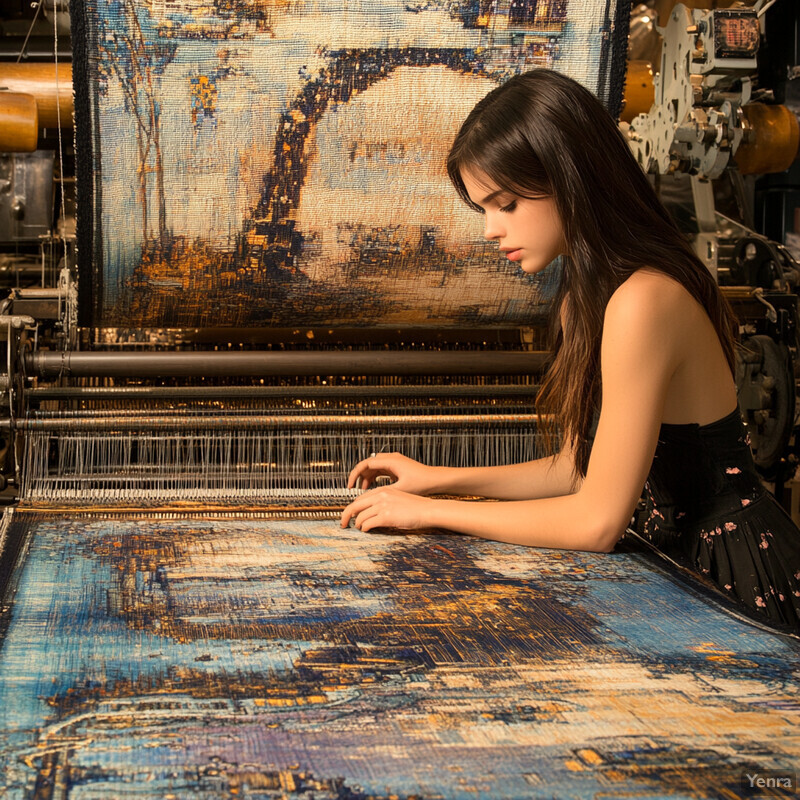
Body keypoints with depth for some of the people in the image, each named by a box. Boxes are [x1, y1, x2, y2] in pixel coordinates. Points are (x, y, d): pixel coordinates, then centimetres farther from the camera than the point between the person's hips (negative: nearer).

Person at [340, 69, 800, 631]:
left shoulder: (643, 301, -23)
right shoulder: (586, 298, 7)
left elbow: (597, 521, -21)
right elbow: (580, 470, 12)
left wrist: (429, 512, -13)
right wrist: (439, 479, 8)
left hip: (736, 581, -8)